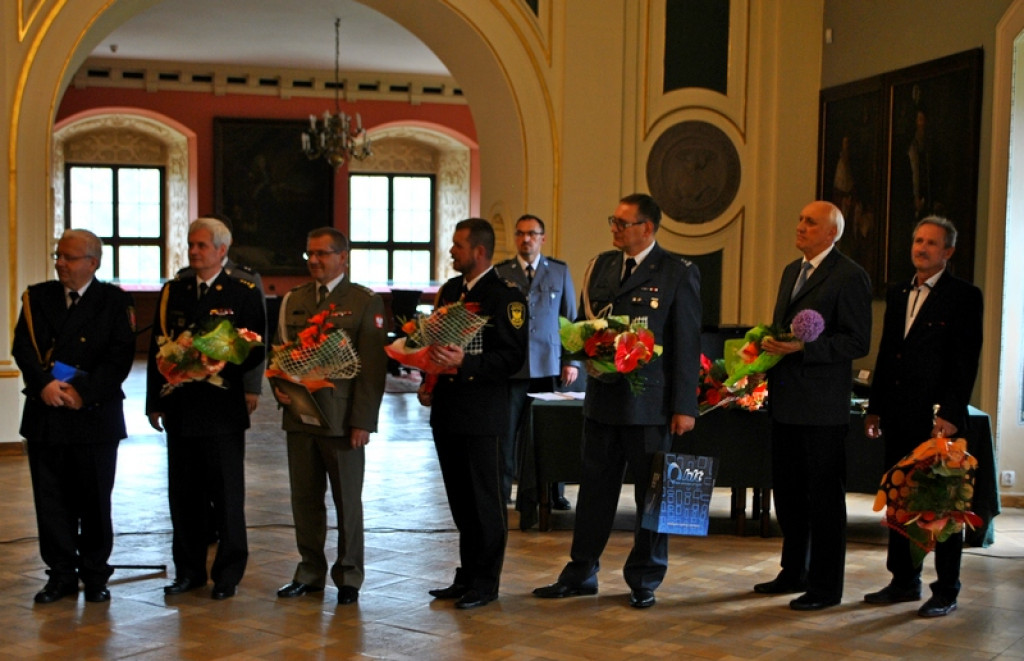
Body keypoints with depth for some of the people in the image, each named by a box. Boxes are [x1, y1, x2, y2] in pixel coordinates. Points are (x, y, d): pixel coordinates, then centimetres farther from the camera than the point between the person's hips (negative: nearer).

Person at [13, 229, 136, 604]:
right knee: (51, 499, 5)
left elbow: (120, 358, -7)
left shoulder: (115, 302, 1)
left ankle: (95, 576, 17)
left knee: (94, 499, 4)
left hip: (94, 415, -2)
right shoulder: (37, 298, 10)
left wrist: (82, 391, -17)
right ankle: (61, 574, 16)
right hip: (45, 415, 3)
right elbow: (23, 348, 1)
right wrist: (44, 384, -16)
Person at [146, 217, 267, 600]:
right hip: (180, 407, 4)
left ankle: (228, 574, 13)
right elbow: (157, 349, 12)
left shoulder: (244, 293, -1)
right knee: (183, 495, 9)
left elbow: (255, 351, -4)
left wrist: (221, 368, -20)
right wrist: (155, 402, 6)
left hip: (222, 408, -4)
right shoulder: (173, 292, 11)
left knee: (226, 495, 3)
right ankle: (189, 571, 20)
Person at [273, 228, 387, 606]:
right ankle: (310, 571, 23)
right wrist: (280, 387, -5)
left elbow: (372, 367, -6)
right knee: (304, 499, 10)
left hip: (342, 419, -4)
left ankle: (348, 577, 17)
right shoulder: (293, 300, 13)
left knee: (347, 501, 5)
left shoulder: (365, 302, -2)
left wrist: (363, 421, -12)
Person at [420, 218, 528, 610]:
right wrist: (429, 382, 6)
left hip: (482, 414, -8)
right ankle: (468, 575, 25)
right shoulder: (449, 291, 14)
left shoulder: (506, 297, -10)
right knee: (460, 499, 14)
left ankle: (486, 583, 11)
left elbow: (513, 357, -16)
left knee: (484, 500, 1)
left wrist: (464, 363, -25)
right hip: (446, 411, 8)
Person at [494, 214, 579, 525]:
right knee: (505, 433, 2)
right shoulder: (499, 273, 5)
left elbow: (571, 319, 11)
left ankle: (553, 494, 16)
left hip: (548, 366, 0)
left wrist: (572, 361, 4)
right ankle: (500, 496, 12)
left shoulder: (560, 271, 9)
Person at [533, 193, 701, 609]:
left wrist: (685, 406, -10)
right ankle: (581, 574, 22)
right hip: (603, 396, 5)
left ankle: (644, 581, 18)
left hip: (651, 402, -5)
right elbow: (583, 322, 20)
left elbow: (687, 343, -6)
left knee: (652, 493, 6)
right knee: (595, 488, 11)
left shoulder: (678, 273, -4)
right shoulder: (600, 266, 11)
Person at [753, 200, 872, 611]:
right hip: (786, 402, 9)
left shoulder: (849, 276, -10)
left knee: (825, 496, 0)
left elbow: (857, 342, -15)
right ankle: (794, 572, 30)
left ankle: (826, 586, 9)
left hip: (822, 407, -8)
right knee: (788, 492, 16)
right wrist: (769, 346, 6)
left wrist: (801, 347, -22)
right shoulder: (792, 271, 17)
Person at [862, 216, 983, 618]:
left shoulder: (964, 296, -4)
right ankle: (904, 581, 23)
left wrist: (950, 415, -17)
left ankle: (946, 593, 10)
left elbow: (966, 361, -10)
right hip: (899, 418, 7)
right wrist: (875, 408, 13)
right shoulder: (897, 294, 15)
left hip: (939, 418, -6)